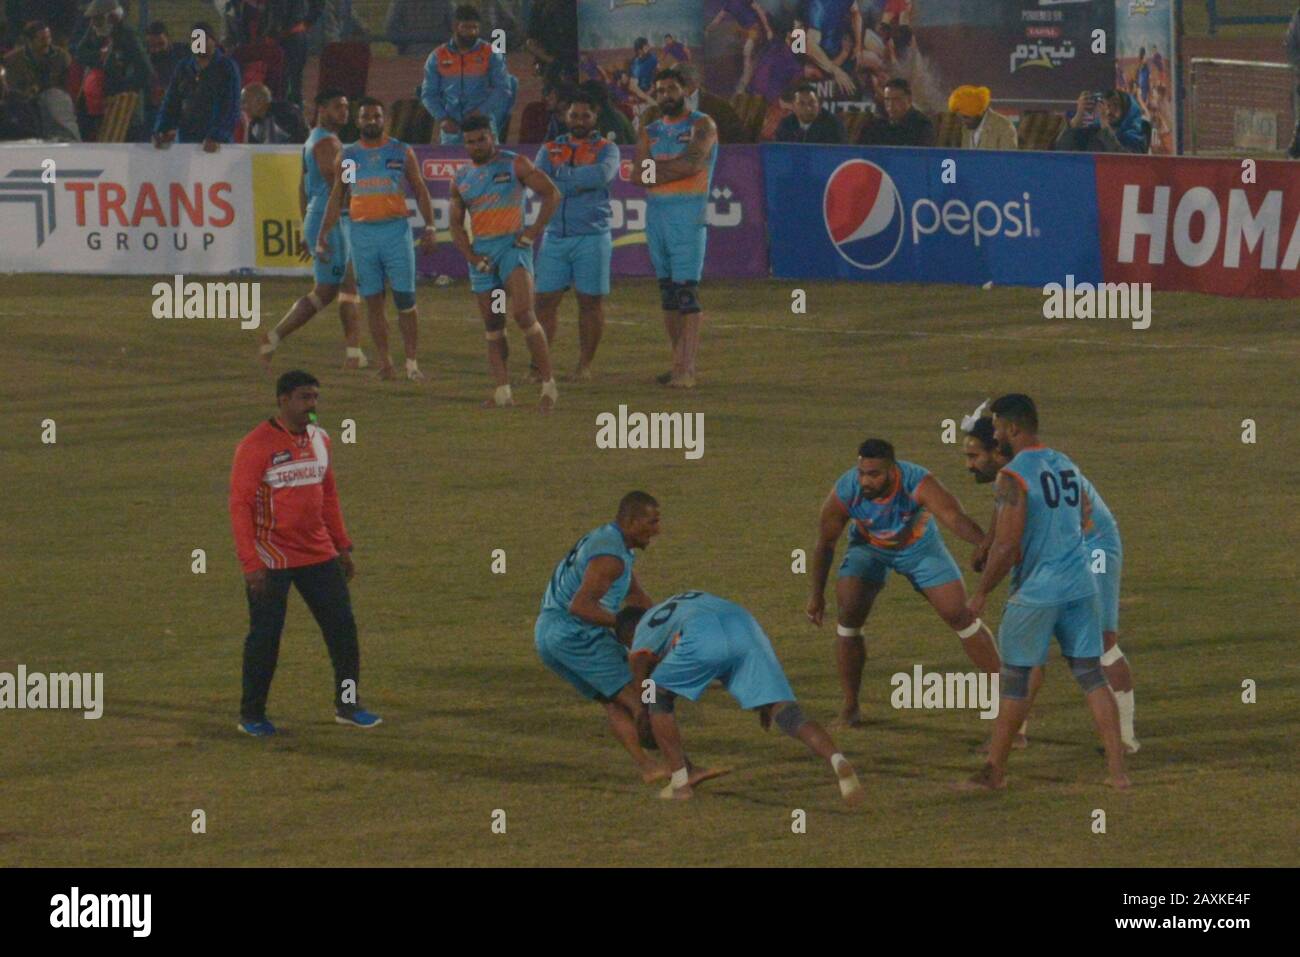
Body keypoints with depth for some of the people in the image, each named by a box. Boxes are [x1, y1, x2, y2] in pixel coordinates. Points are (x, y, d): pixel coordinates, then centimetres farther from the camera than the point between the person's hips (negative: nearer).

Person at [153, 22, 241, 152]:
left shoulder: (227, 67, -1)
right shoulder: (184, 68, 12)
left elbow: (230, 109, -9)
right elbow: (171, 103, 11)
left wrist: (217, 137, -23)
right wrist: (162, 130, -7)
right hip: (185, 140, 4)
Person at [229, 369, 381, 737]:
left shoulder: (319, 440, 8)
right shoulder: (256, 446, -14)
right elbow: (240, 506, -15)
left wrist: (342, 547, 16)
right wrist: (250, 564, -20)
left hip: (319, 555, 6)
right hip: (272, 560, -6)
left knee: (342, 625, 5)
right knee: (265, 636, 0)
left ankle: (348, 705, 16)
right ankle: (251, 716, 12)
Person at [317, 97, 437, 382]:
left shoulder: (402, 152, 3)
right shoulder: (348, 156, 8)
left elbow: (420, 191, 5)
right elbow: (336, 198, 13)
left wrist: (429, 227, -6)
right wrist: (323, 235, 6)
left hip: (395, 230, -2)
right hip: (362, 232, 2)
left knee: (405, 299, -4)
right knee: (373, 302, 3)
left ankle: (412, 363, 1)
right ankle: (384, 363, 8)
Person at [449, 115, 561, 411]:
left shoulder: (514, 165, -1)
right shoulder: (461, 178, 12)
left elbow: (551, 193, -3)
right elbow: (456, 224, 15)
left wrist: (534, 231, -9)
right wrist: (471, 256, 0)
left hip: (512, 245, -6)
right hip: (481, 251, 6)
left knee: (523, 313, -20)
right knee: (492, 326, 4)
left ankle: (548, 385, -16)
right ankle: (502, 392, 6)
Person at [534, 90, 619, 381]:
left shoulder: (606, 149, 4)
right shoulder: (550, 149, 13)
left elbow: (603, 174, -18)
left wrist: (561, 174, -11)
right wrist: (579, 182, -12)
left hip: (592, 236, -3)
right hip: (555, 235, 3)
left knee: (591, 302, -1)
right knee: (545, 300, 0)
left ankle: (585, 365, 6)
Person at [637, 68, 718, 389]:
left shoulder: (701, 125, 1)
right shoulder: (651, 131, 16)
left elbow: (694, 162, -15)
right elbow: (640, 174, 3)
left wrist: (657, 170, -6)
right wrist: (677, 167, -11)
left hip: (688, 214, -6)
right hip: (655, 213, 6)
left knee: (686, 291, -12)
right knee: (667, 291, 7)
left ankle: (686, 369, -18)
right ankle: (679, 363, 11)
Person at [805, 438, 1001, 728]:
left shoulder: (919, 483, -39)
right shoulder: (844, 493, -31)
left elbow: (955, 518, -53)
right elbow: (825, 543, -13)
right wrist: (817, 594, -3)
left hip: (919, 546, -1)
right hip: (868, 548, 1)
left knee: (959, 615, -4)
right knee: (848, 615, -13)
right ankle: (850, 706, 4)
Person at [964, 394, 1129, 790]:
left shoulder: (1013, 476, -14)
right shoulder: (1067, 465, 10)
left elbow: (1006, 545, -18)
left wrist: (981, 595, -8)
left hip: (1036, 593, -6)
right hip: (1080, 586, 6)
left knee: (1014, 680, 6)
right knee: (1091, 676, 7)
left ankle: (995, 769, 15)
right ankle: (1116, 769, 2)